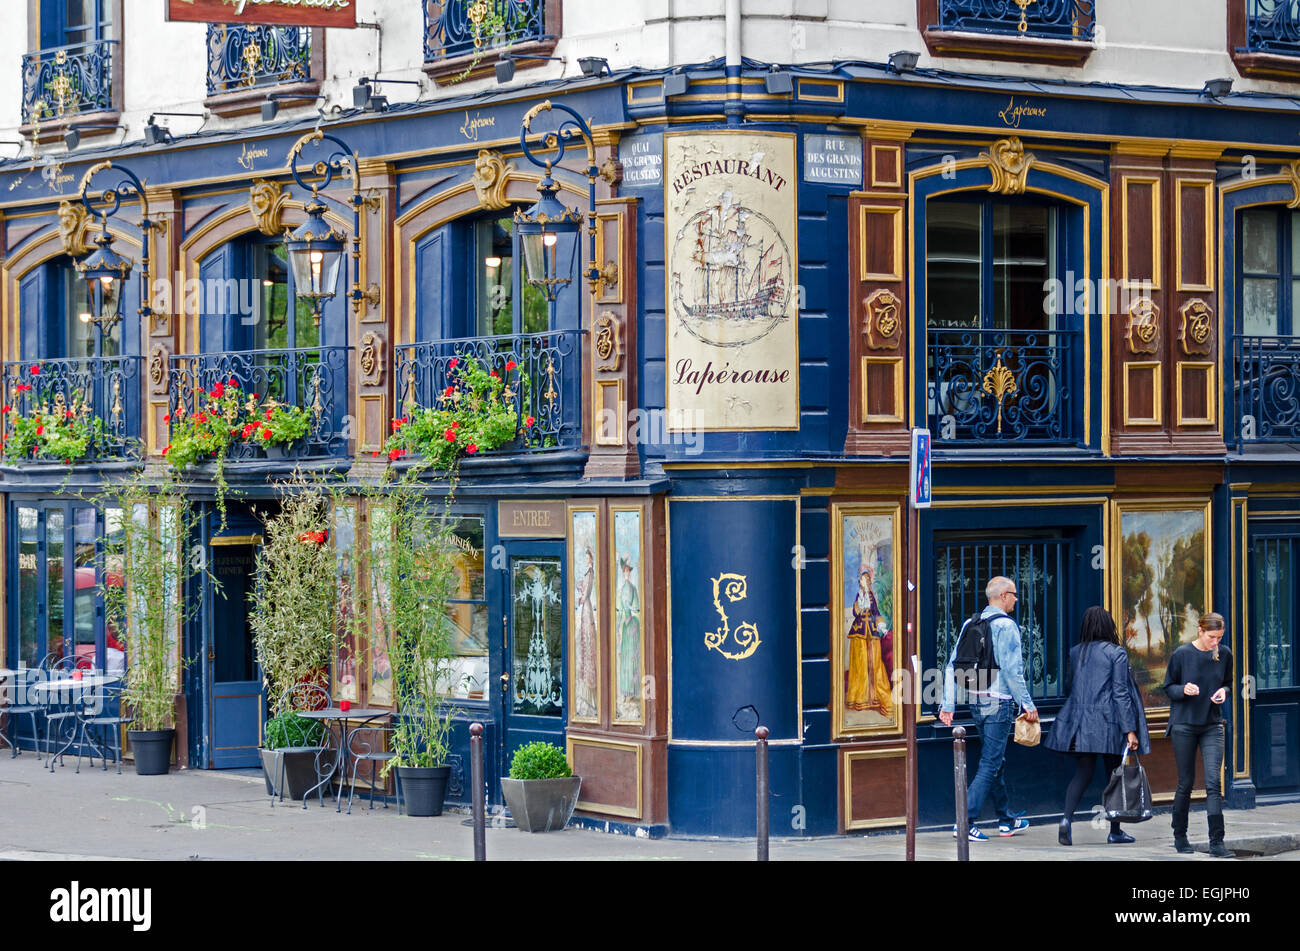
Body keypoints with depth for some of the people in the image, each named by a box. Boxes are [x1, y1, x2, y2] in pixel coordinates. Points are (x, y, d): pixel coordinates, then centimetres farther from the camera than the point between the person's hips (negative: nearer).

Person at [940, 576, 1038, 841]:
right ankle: (965, 822, -13)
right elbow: (1011, 670, -17)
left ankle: (1006, 820, 27)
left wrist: (948, 705, 7)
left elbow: (953, 666, 6)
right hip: (999, 703, -8)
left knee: (996, 760, 18)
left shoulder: (970, 624, 9)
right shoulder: (1005, 626, -12)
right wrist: (1027, 704, -11)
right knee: (990, 764, -5)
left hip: (976, 701, 8)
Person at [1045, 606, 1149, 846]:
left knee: (1082, 773, 5)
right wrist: (1130, 730, -10)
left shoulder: (1075, 653, 7)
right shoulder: (1116, 653, -7)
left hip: (1080, 725, 4)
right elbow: (1121, 693, -11)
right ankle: (1115, 831, 16)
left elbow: (1068, 686, 17)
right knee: (1114, 775, 9)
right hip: (1109, 725, -4)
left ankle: (1066, 818, -19)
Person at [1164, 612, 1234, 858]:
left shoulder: (1224, 655, 2)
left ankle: (1216, 842, -12)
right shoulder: (1182, 654, -7)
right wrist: (1184, 690, -20)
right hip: (1184, 725, -2)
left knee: (1213, 782, -9)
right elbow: (1168, 687, 1)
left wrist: (1224, 691, -7)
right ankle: (1180, 836, 22)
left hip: (1212, 726, 2)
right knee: (1186, 783, 5)